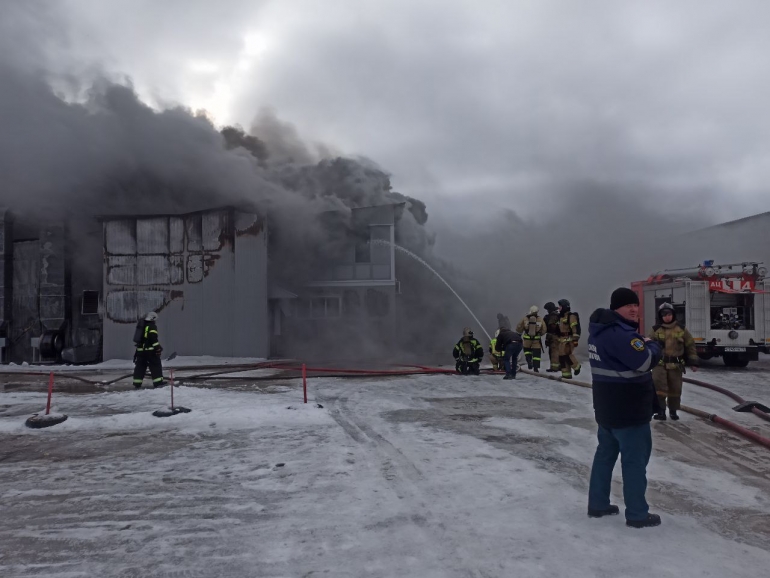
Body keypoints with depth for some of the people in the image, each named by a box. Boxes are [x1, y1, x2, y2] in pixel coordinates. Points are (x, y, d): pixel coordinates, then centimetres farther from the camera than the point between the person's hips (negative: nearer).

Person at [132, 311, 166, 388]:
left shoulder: (141, 325, 16)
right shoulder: (152, 326, -10)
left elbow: (138, 337, 24)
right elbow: (153, 338, -18)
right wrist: (158, 347, -15)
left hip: (140, 349, 8)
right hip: (149, 350, -8)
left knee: (140, 366, 13)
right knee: (156, 365, -2)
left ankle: (137, 383, 13)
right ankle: (158, 382, -7)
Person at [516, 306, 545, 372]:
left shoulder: (525, 319, -7)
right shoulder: (540, 319, -5)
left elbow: (518, 329, 0)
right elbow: (544, 330, -1)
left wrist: (520, 333, 22)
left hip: (527, 339, 0)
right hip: (536, 340, 0)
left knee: (527, 350, 23)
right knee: (536, 353, 7)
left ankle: (529, 360, 1)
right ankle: (536, 368, 5)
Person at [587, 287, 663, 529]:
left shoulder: (601, 330, 10)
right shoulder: (620, 333, -24)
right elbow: (646, 361, -24)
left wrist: (642, 343, 4)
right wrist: (652, 344, -5)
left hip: (607, 407, 10)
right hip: (629, 410, -10)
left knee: (606, 453, 16)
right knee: (635, 460, 1)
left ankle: (598, 504, 25)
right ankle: (637, 514, 10)